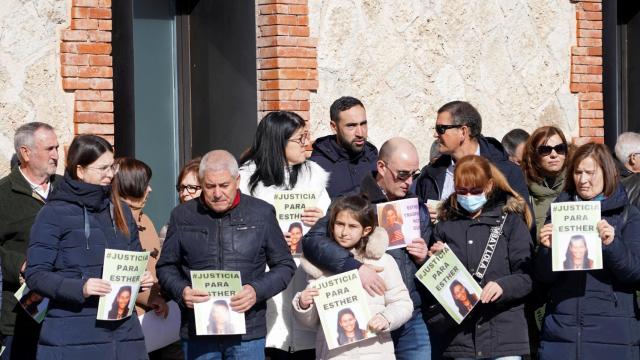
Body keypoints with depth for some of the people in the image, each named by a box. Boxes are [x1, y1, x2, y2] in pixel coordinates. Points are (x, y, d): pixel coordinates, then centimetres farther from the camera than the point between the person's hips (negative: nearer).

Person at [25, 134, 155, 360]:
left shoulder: (121, 211, 17)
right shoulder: (54, 214, -2)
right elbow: (35, 275, -7)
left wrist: (142, 279, 3)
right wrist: (80, 288, -20)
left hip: (123, 331, 5)